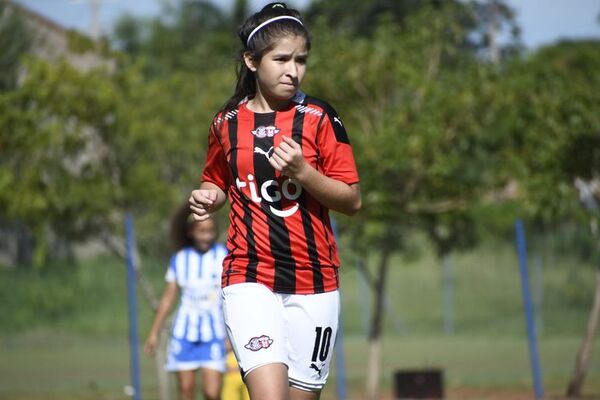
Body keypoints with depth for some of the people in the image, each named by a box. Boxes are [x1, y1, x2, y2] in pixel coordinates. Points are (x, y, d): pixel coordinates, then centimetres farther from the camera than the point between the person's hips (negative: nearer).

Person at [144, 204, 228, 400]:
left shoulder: (224, 257, -2)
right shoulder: (179, 260, 5)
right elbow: (168, 297, 12)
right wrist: (154, 333, 12)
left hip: (214, 332, -2)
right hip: (185, 331, 2)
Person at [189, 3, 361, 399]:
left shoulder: (320, 119, -1)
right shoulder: (228, 123, 5)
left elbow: (352, 201, -2)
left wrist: (302, 172, -18)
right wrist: (209, 198, 0)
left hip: (314, 281, 0)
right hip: (250, 280, 0)